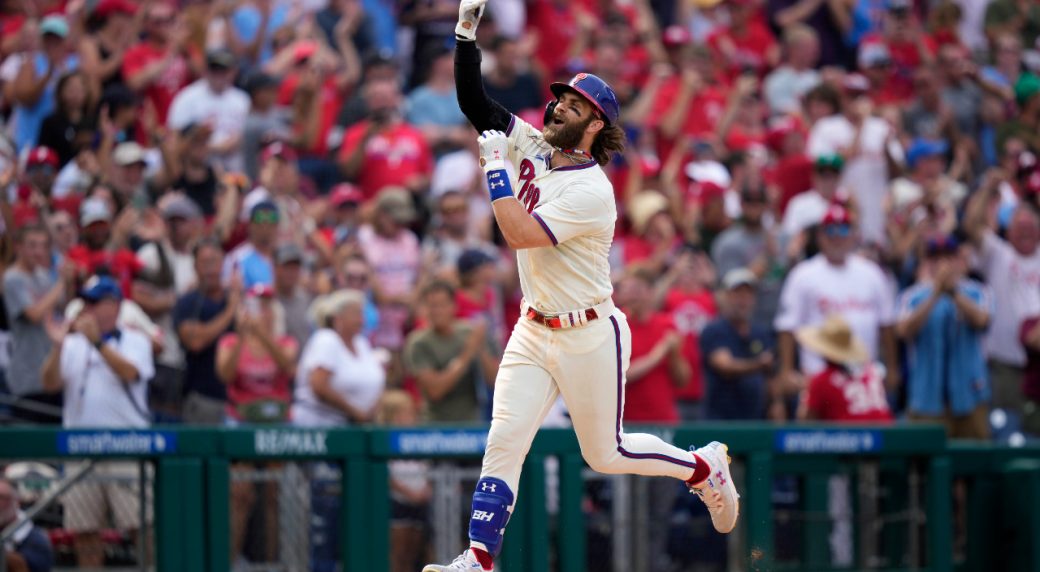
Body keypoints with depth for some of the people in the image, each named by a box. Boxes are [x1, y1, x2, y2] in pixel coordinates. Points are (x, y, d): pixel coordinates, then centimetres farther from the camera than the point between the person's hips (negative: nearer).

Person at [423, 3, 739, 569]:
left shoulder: (592, 191, -22)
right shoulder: (531, 147, 1)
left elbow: (520, 234, -30)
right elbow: (473, 100, 0)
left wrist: (496, 169, -23)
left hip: (589, 337, -6)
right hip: (533, 331, 6)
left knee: (604, 454, 9)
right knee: (503, 443, -8)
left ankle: (705, 468, 32)